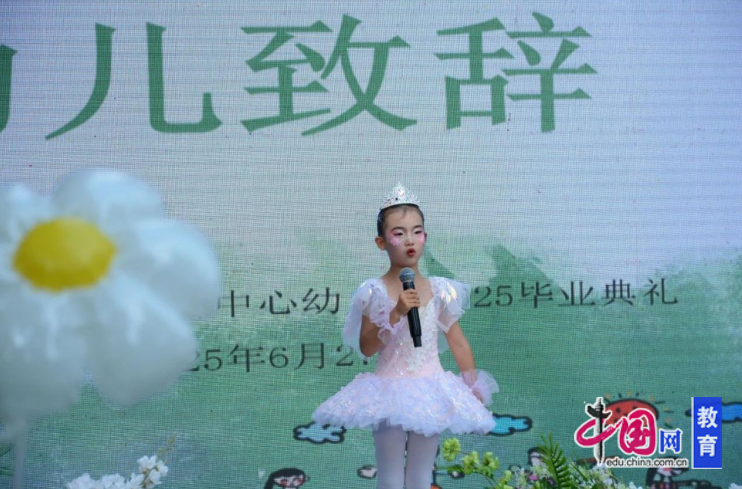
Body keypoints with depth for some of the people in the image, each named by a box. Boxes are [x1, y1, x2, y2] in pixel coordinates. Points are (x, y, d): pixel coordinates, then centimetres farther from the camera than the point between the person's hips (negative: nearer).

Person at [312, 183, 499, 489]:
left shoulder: (440, 291, 0)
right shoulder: (375, 292, -7)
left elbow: (459, 344, 6)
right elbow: (365, 348, -10)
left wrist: (476, 391, 6)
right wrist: (396, 313, -21)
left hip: (429, 392, 2)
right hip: (390, 392, -2)